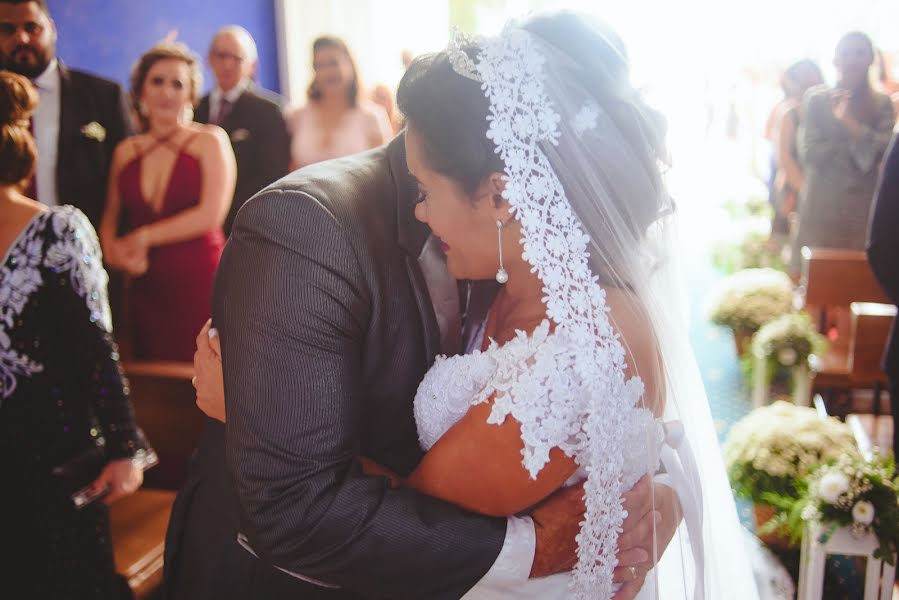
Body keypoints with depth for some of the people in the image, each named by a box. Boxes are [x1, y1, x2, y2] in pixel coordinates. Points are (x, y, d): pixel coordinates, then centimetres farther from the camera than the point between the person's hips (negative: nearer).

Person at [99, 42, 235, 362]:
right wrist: (112, 249, -5)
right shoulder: (126, 151, 13)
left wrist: (144, 238, -3)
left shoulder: (210, 140, 1)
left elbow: (211, 215, -8)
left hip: (201, 283, -3)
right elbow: (110, 217, 17)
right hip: (146, 288, 4)